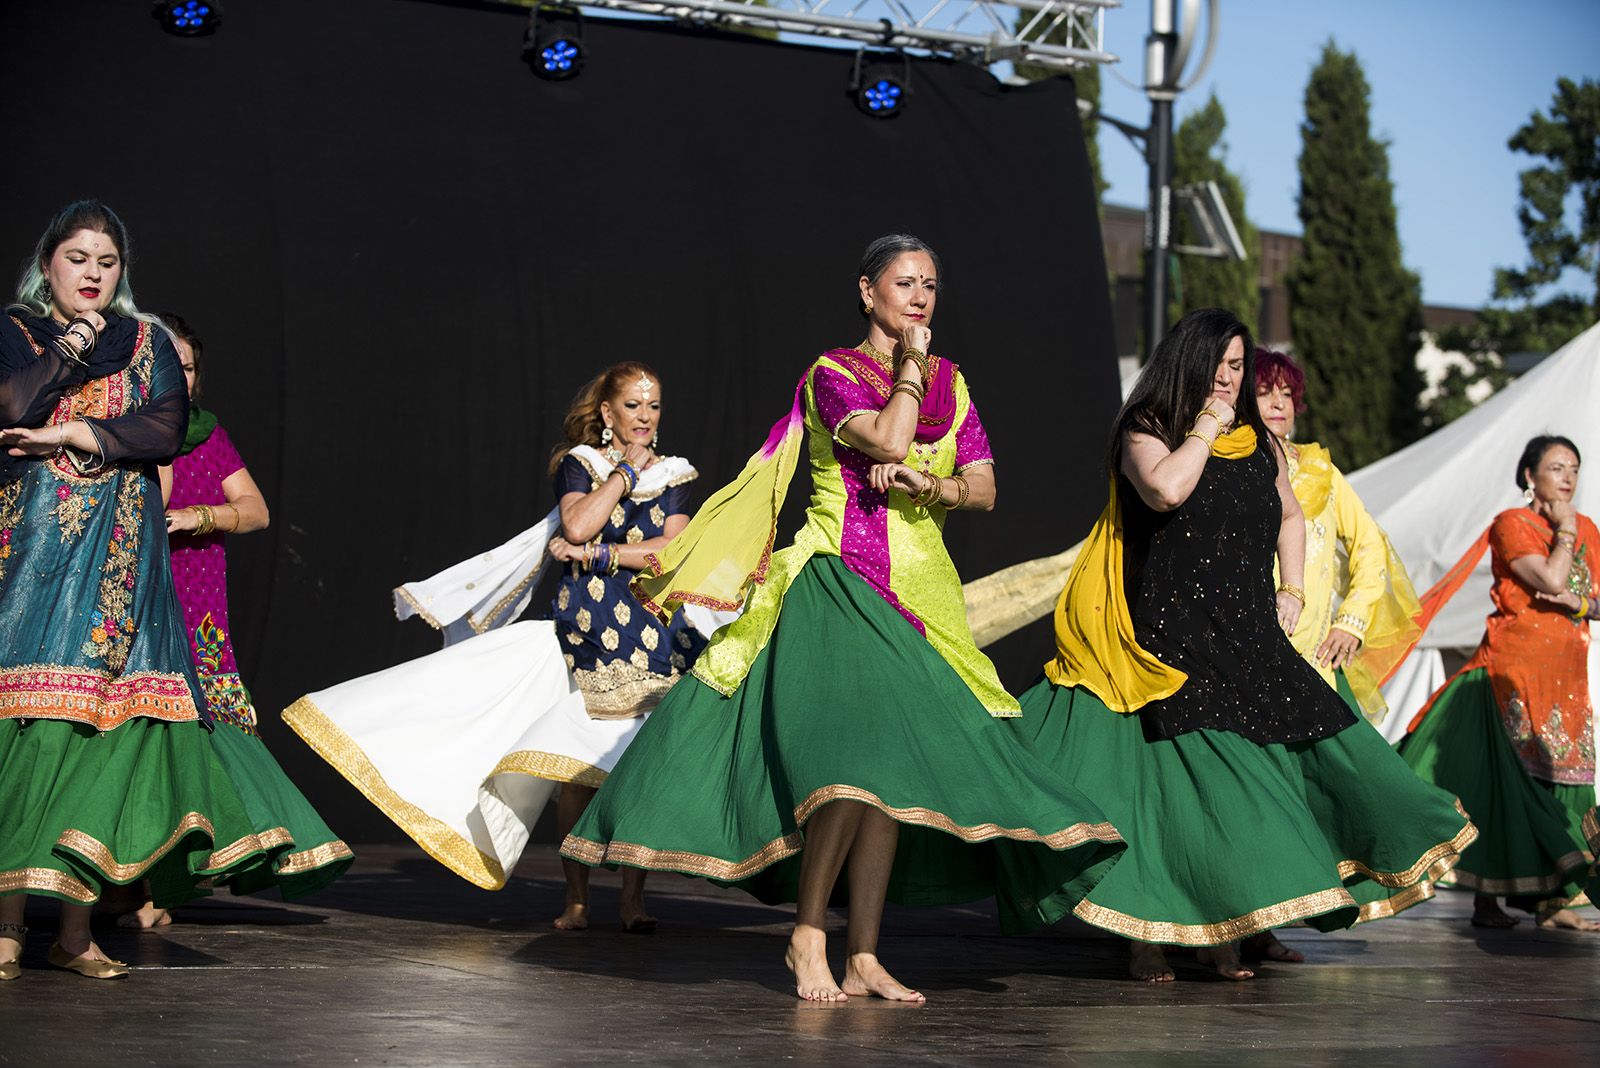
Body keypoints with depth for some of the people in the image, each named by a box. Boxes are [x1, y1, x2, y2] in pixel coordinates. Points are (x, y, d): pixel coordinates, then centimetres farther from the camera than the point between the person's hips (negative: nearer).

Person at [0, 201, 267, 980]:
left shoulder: (146, 342, 16)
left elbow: (166, 428, -1)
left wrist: (71, 436, -8)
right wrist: (66, 351, -4)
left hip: (120, 556, 2)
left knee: (109, 726, -8)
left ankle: (77, 927, -6)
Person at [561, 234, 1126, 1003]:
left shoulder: (951, 384, 16)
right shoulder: (832, 374, 1)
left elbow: (985, 490, 11)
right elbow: (886, 438, -18)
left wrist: (928, 485, -8)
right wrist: (909, 363, -3)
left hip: (920, 594, 5)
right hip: (839, 583, -5)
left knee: (894, 768, 0)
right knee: (857, 757, -22)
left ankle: (862, 958, 2)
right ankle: (807, 937, -10)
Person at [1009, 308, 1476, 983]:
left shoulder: (1259, 442, 15)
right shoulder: (1145, 432, -1)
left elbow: (1288, 515, 30)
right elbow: (1165, 489, -23)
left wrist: (1292, 591, 17)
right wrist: (1206, 427, -10)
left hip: (1248, 640, 5)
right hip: (1172, 640, -5)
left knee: (1244, 778, -3)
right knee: (1184, 776, -12)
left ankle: (1220, 933, 4)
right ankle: (1147, 935, -6)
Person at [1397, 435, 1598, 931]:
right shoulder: (1511, 524, -4)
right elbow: (1551, 580, -17)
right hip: (1515, 666, -6)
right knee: (1508, 774, -10)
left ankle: (1552, 898, 6)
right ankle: (1486, 897, -8)